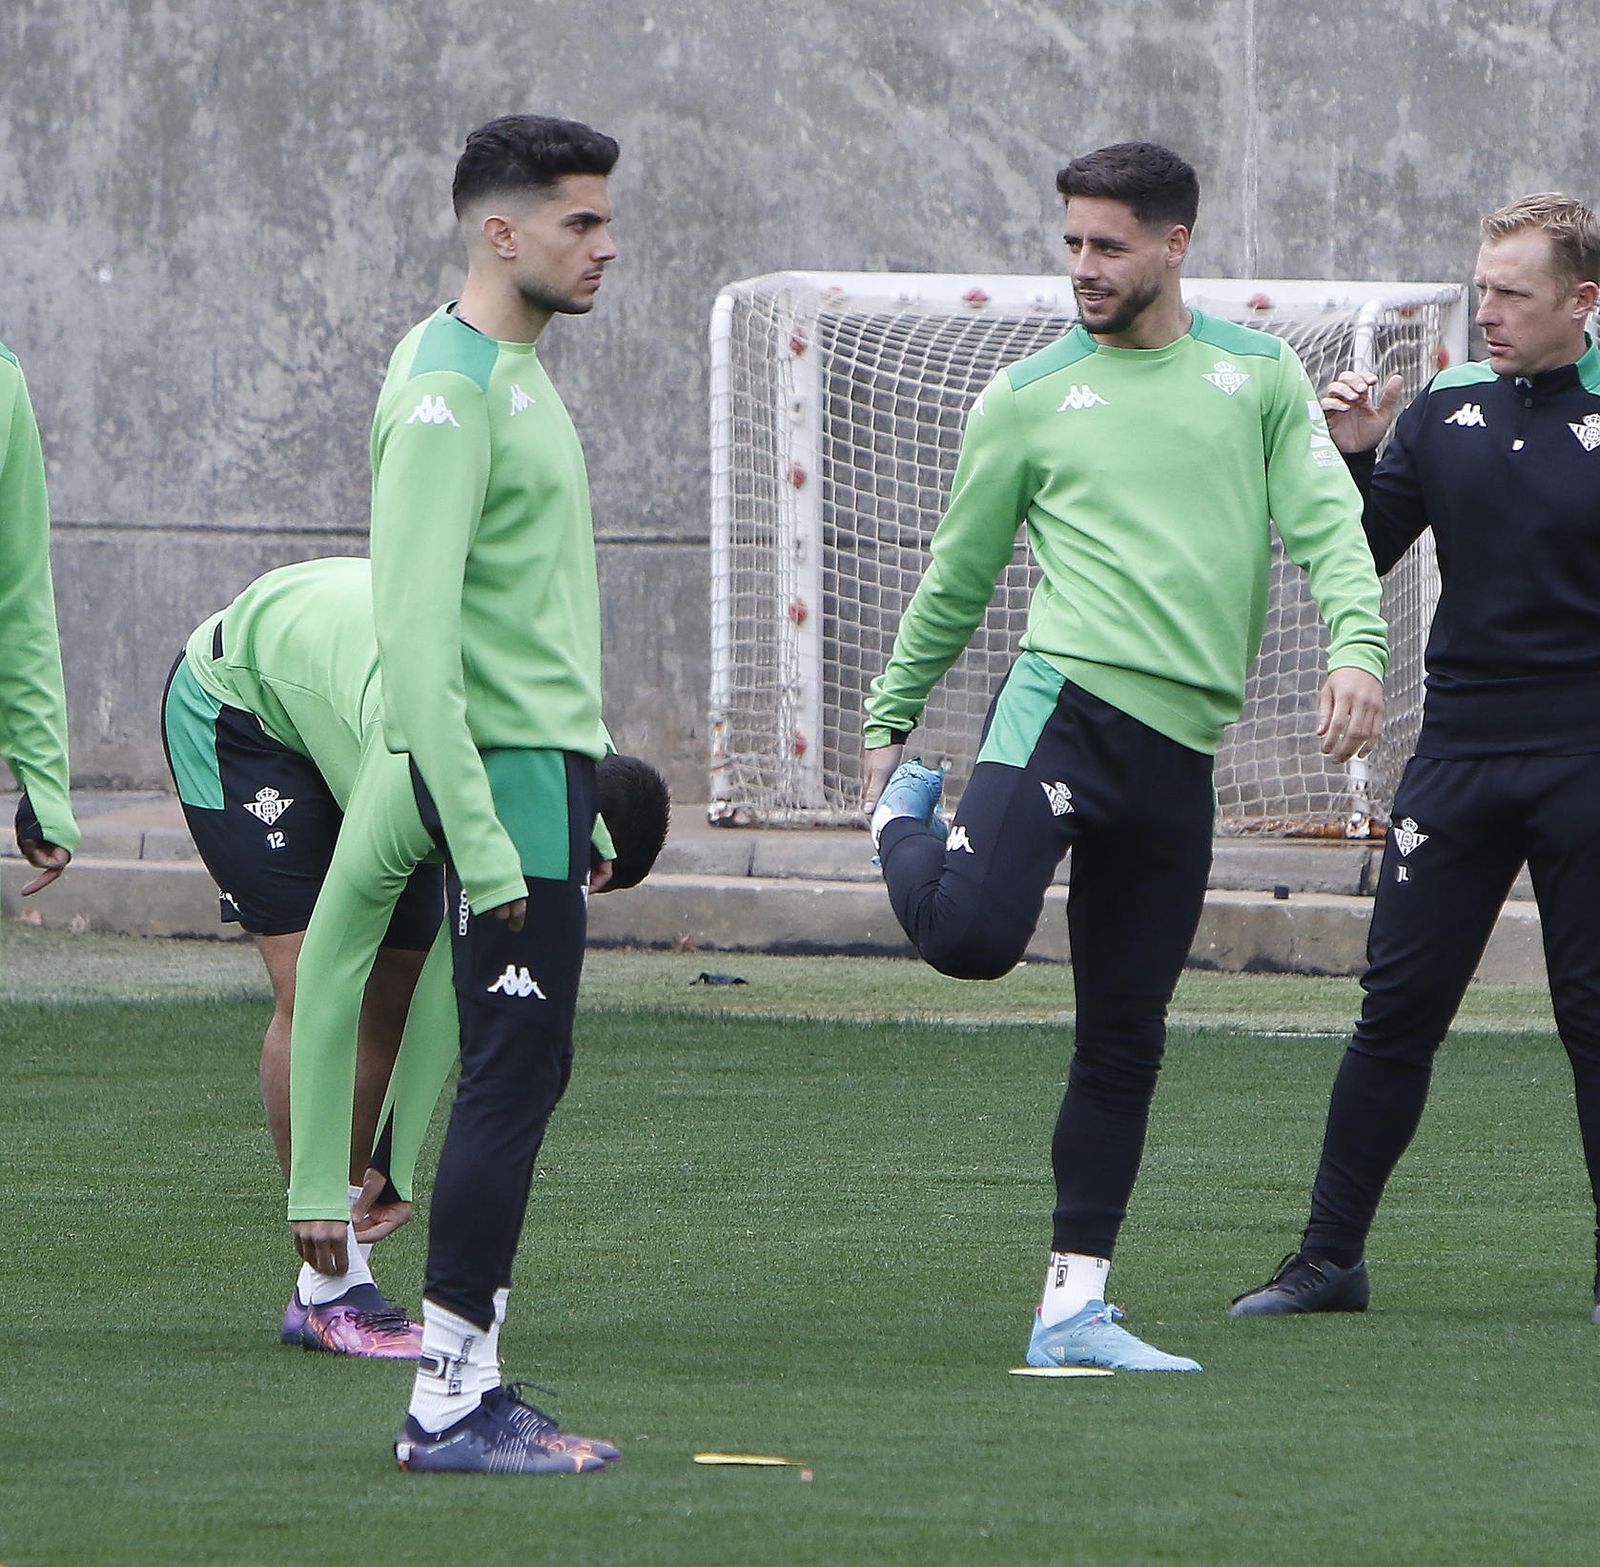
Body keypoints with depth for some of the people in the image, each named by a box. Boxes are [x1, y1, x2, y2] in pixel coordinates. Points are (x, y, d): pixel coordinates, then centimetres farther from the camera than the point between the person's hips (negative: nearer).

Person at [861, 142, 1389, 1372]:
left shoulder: (1259, 375, 13)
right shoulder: (1029, 398, 9)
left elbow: (1327, 522, 3)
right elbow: (957, 578, 16)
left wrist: (1355, 644, -15)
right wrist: (890, 719, 16)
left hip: (1181, 753, 3)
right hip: (1069, 701, -3)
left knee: (1126, 1041, 5)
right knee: (971, 933, -27)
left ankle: (1075, 1305, 12)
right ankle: (905, 821, 8)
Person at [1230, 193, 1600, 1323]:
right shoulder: (1443, 416, 8)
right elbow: (1359, 558, 10)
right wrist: (1353, 460, -6)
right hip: (1459, 753, 3)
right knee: (1399, 1006, 3)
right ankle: (1332, 1256, 10)